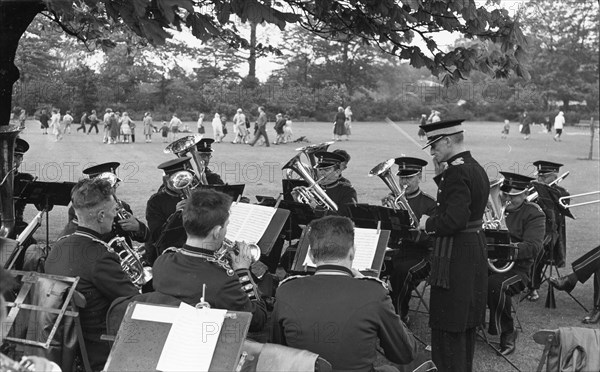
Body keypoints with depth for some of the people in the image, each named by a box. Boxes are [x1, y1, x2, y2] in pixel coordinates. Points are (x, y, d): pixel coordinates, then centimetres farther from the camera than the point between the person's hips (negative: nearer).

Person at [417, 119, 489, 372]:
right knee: (466, 322, 20)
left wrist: (427, 223, -12)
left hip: (455, 256, -10)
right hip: (475, 249, 10)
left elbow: (454, 220, -28)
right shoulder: (476, 168, 12)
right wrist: (440, 175, 8)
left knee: (448, 327, -1)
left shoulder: (457, 172, -20)